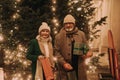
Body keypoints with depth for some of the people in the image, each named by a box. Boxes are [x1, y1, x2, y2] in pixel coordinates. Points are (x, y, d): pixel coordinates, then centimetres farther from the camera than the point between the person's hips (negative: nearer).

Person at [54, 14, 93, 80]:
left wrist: (89, 52, -10)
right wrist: (63, 63, -13)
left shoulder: (81, 34, 7)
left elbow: (86, 47, 14)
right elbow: (57, 52, -1)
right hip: (65, 67, -2)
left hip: (79, 66, 2)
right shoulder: (59, 36, 1)